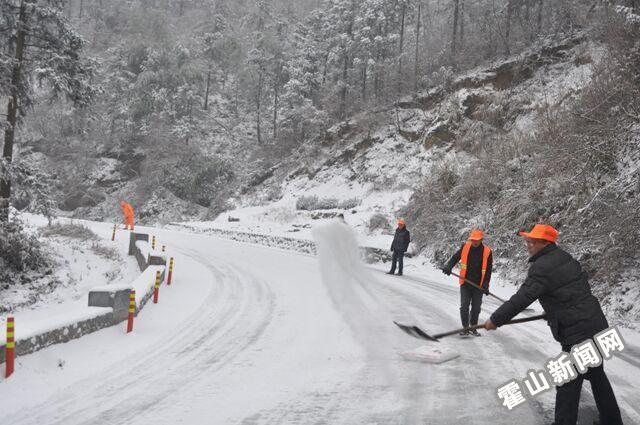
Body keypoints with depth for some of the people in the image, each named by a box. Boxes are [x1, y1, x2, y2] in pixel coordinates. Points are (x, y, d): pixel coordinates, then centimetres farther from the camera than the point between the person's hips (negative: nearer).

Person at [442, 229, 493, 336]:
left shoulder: (487, 252, -6)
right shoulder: (465, 247, -2)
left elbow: (488, 270, -3)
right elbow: (455, 258, 5)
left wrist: (485, 285, -10)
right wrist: (448, 267, -15)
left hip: (478, 285, 0)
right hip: (465, 284, 0)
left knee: (476, 308, 8)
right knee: (464, 307, -5)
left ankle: (473, 328, 24)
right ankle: (465, 328, 8)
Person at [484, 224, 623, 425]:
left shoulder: (542, 267, -18)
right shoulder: (565, 258, 10)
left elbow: (521, 299, -20)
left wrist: (495, 320, -11)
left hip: (578, 335, -10)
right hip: (598, 325, 10)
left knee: (568, 385, -2)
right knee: (597, 375, 24)